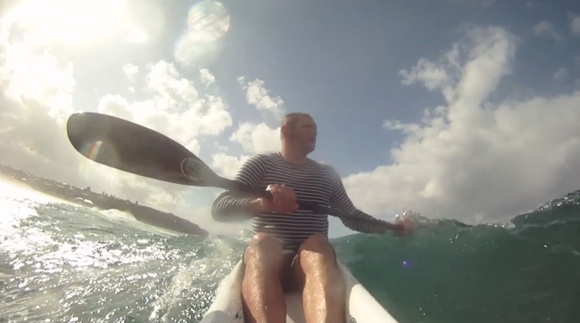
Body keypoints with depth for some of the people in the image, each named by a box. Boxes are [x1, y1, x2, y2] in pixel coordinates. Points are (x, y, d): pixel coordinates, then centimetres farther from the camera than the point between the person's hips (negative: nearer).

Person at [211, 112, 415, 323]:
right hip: (264, 262, -1)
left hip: (313, 262, 2)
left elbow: (351, 217, 23)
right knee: (262, 243, -35)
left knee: (318, 244, -32)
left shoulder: (327, 174, 15)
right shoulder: (261, 164, 5)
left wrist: (392, 227, 10)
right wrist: (260, 203, -27)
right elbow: (219, 208, -7)